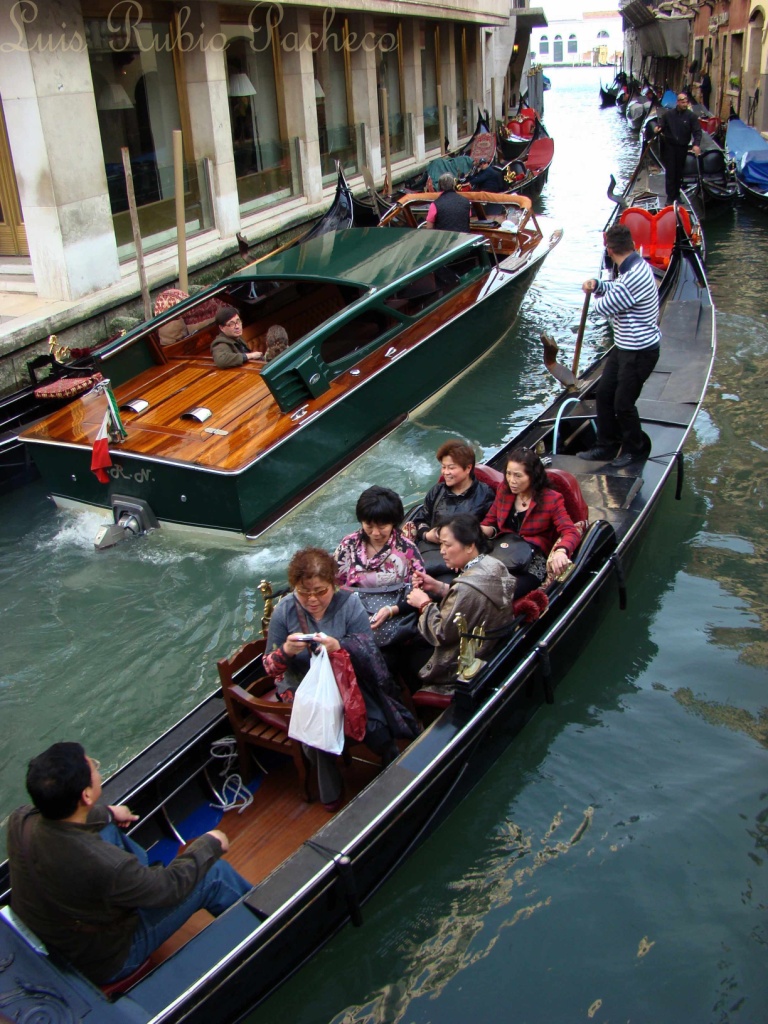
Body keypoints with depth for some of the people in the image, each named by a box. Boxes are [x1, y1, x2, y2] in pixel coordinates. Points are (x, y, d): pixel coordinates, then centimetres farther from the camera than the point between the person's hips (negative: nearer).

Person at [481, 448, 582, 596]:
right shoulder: (504, 491, 13)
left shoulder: (551, 499, 0)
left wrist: (561, 551, -33)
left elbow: (571, 532, -9)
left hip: (532, 564, -4)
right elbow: (488, 523, 21)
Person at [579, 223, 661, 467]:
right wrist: (597, 285, 1)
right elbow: (618, 288, 21)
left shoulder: (635, 277, -29)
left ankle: (634, 449, 27)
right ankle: (606, 446, 26)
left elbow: (603, 307, -23)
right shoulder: (637, 265, 3)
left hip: (640, 352, -10)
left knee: (623, 404, 4)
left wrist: (596, 295, 1)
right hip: (623, 347, 10)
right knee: (604, 393, 14)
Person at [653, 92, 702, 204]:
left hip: (683, 147, 1)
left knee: (679, 172, 11)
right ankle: (670, 196, 3)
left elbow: (697, 132, -6)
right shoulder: (668, 114, -2)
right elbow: (660, 125, 2)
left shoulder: (691, 116, -3)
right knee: (670, 172, -2)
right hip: (669, 146, -1)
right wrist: (657, 129, -23)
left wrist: (696, 144, -22)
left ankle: (676, 194, 24)